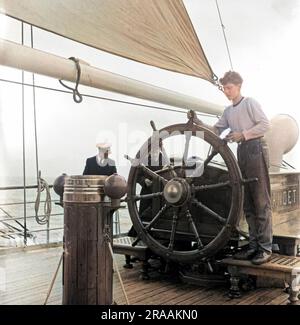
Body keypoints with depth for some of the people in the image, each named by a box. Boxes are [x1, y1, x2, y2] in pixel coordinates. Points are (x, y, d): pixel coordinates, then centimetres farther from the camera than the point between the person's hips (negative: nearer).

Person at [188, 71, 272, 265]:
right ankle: (254, 246, 10)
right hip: (242, 152, 7)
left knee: (261, 201, -9)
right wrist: (197, 122, 5)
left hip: (256, 149, -7)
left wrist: (243, 134, -13)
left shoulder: (250, 103, 1)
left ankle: (266, 248, -8)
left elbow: (265, 124, -6)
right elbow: (215, 131, 17)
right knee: (247, 203, 5)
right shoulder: (228, 112, 21)